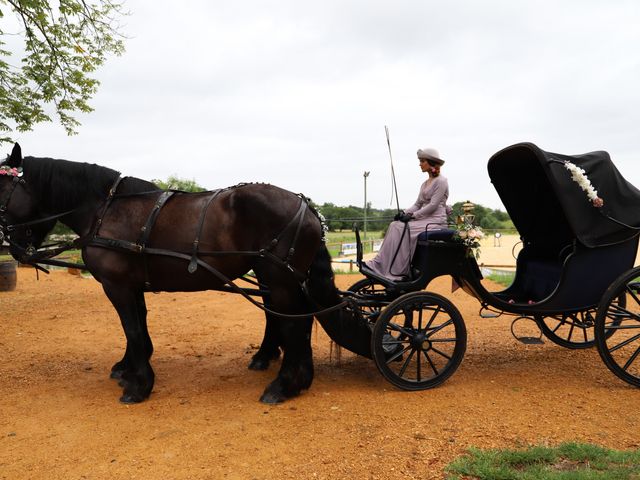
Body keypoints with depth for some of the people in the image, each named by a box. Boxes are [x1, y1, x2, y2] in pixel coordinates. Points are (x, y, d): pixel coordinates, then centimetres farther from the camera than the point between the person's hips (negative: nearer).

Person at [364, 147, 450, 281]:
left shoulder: (441, 181, -7)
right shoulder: (425, 184, 19)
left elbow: (433, 206, -15)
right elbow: (418, 204, 15)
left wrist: (412, 216, -18)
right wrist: (404, 213, -3)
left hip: (436, 221, -8)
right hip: (424, 219, 8)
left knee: (402, 229, -26)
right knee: (394, 225, -14)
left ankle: (397, 273, -24)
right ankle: (378, 265, -22)